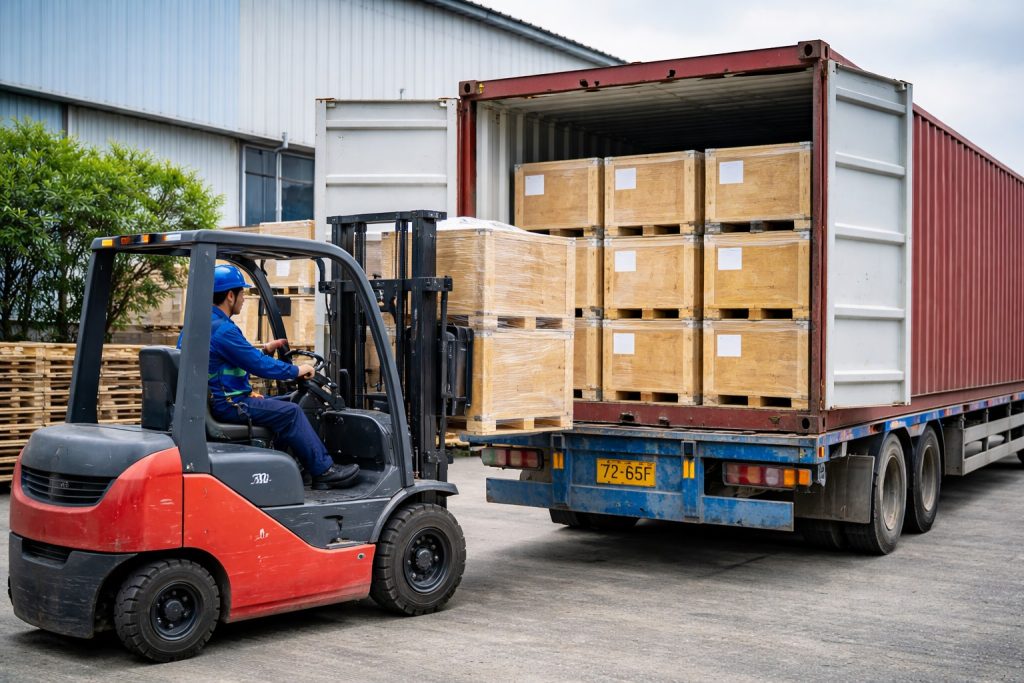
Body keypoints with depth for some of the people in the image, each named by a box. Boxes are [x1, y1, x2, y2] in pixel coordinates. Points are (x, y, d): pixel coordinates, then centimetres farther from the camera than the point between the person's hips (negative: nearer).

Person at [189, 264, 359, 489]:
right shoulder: (222, 329, -21)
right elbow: (260, 366, -20)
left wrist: (265, 349, 22)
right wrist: (297, 371, -7)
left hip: (213, 401, 11)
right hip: (227, 405, -11)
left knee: (285, 405, 15)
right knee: (290, 412, -10)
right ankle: (324, 471, -3)